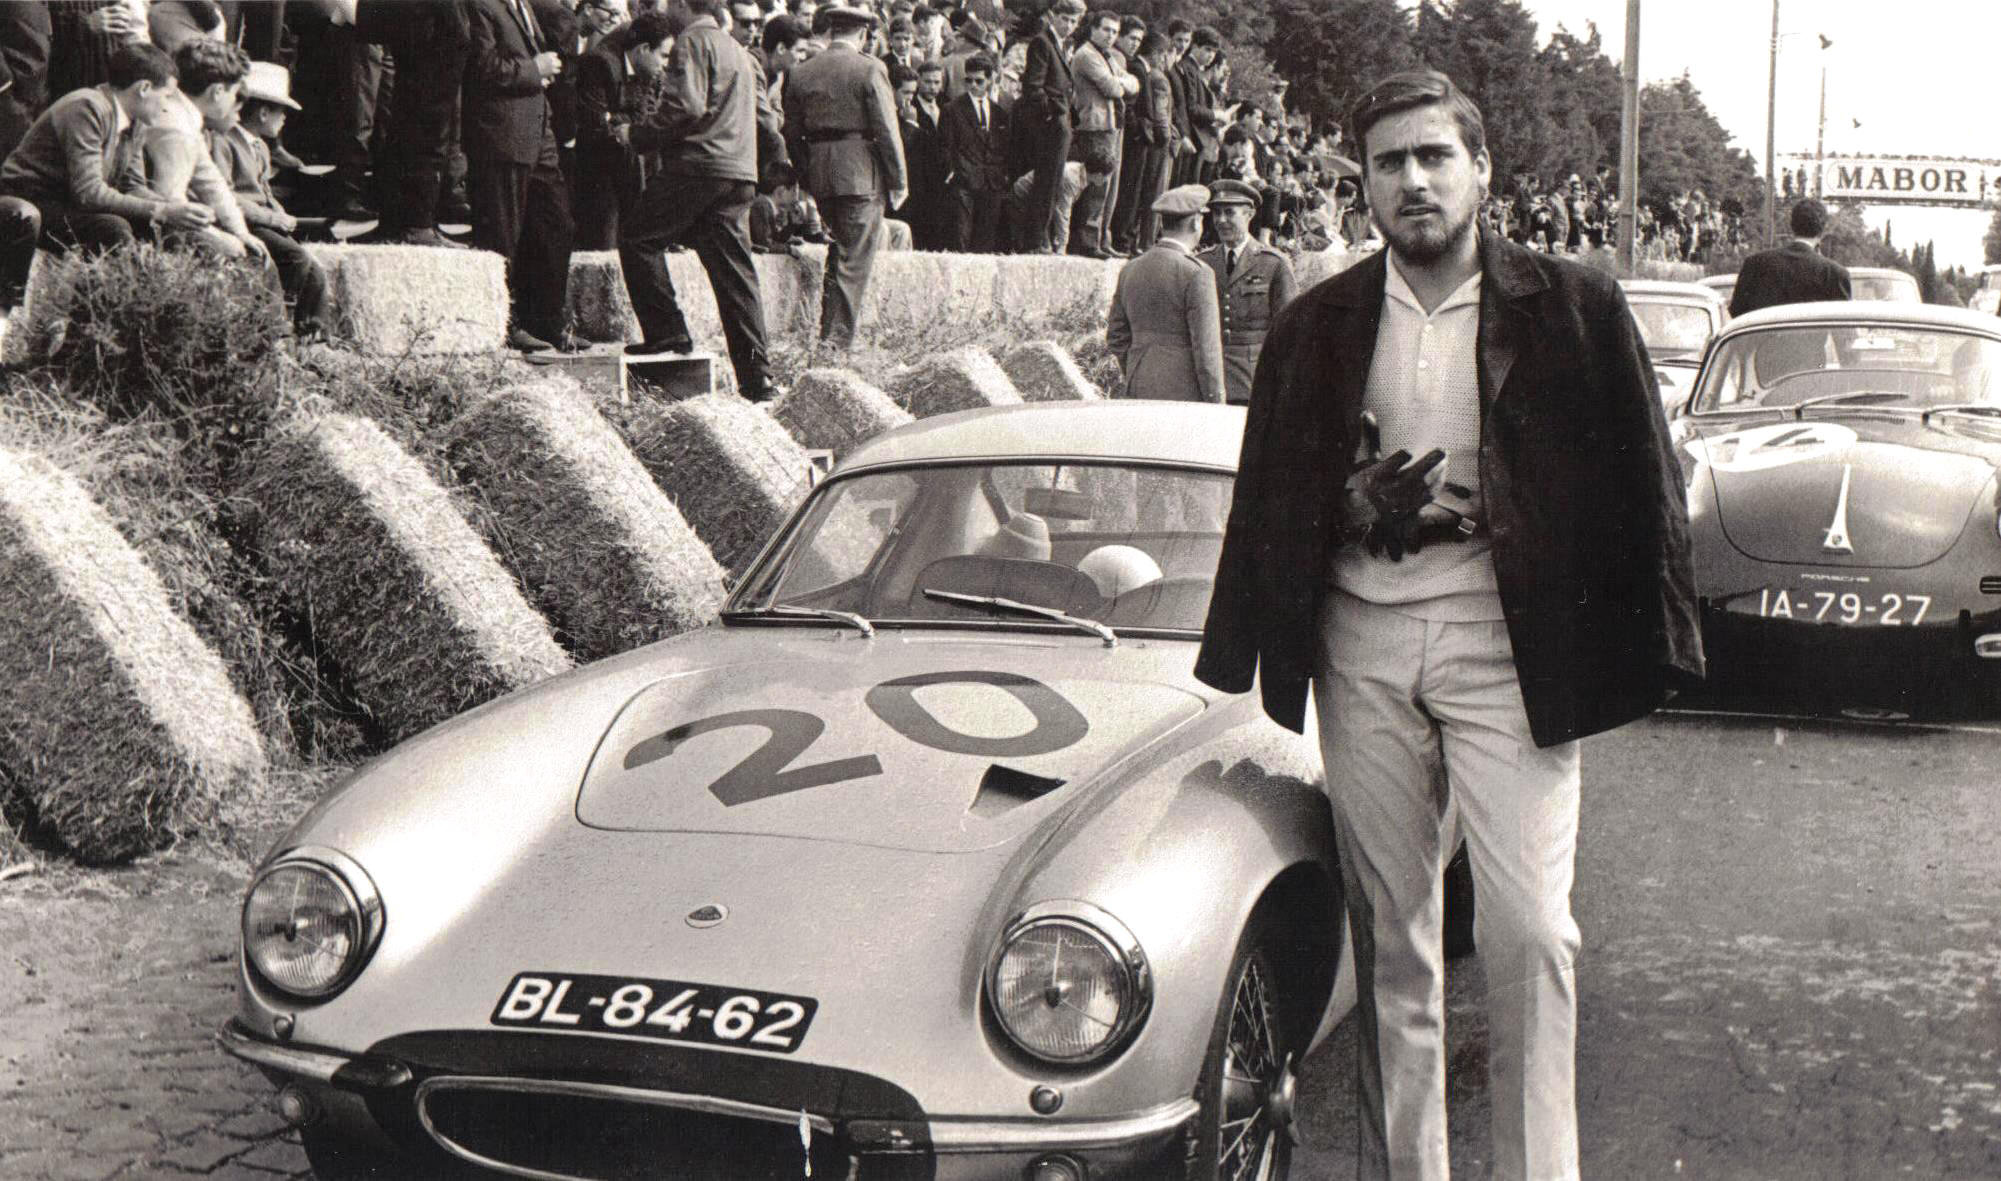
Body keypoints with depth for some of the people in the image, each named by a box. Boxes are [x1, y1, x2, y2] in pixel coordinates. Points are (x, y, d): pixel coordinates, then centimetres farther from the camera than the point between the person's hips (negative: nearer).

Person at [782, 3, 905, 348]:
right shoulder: (870, 69, -7)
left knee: (837, 252, 19)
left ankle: (829, 332, 18)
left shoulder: (800, 73, 8)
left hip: (819, 177, 5)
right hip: (862, 176, -5)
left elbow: (792, 132, 10)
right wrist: (899, 182, -2)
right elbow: (887, 130, -9)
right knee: (855, 259, -2)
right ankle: (838, 339, -6)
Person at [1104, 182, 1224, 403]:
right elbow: (1206, 346, -12)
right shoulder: (1196, 274, -10)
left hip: (1139, 392, 6)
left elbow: (1116, 337, 16)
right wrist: (1216, 407, -8)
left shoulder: (1130, 270, 10)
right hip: (1184, 393, -6)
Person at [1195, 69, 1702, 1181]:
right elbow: (1270, 500, 15)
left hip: (1506, 639, -2)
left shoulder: (1574, 307, 1)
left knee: (1528, 929, -9)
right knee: (1390, 929, 9)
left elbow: (1641, 482, 2)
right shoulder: (1318, 326, 8)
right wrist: (1362, 511, -2)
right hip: (1362, 640, 3)